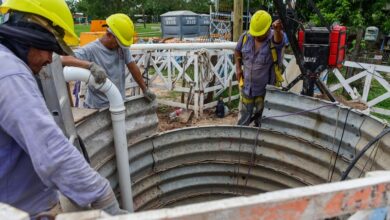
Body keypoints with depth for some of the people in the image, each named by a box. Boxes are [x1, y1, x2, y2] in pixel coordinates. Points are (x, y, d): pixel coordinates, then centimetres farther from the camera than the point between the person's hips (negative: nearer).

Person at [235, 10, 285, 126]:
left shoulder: (273, 38, -17)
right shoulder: (245, 37, -6)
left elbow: (278, 39, -41)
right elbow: (237, 51, 12)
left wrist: (277, 30, -64)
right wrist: (238, 68, 0)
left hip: (266, 88, -3)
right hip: (246, 86, 3)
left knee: (262, 119, 13)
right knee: (244, 117, 18)